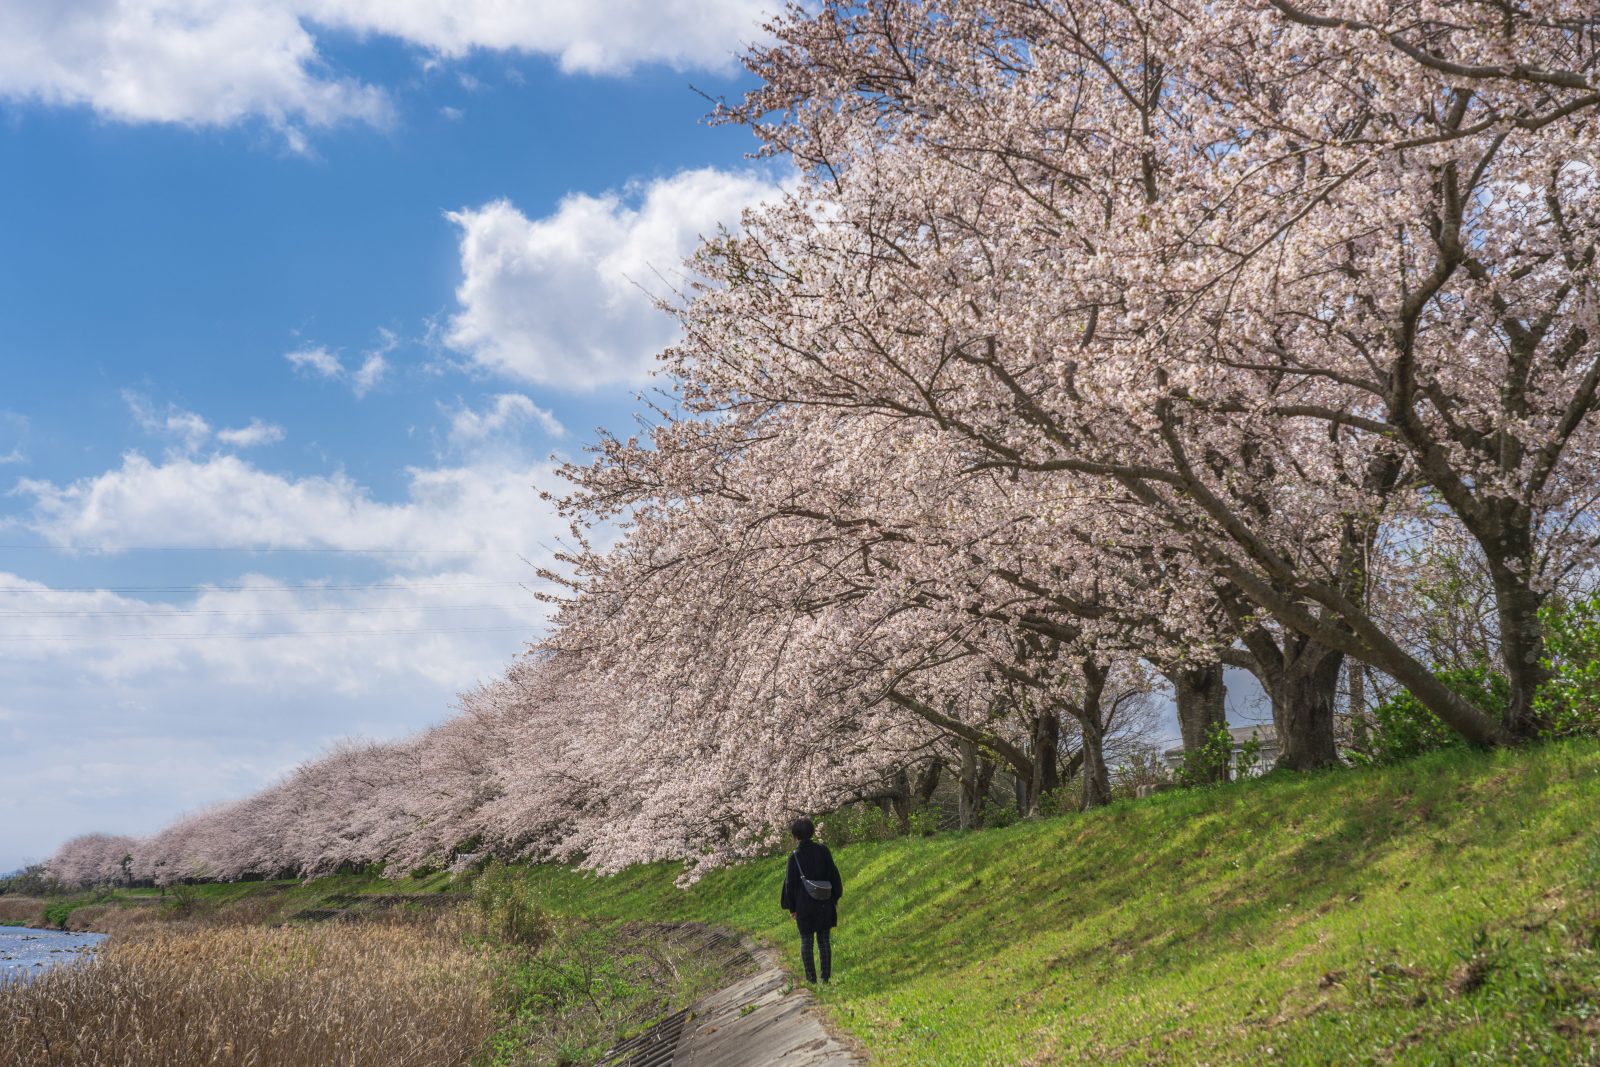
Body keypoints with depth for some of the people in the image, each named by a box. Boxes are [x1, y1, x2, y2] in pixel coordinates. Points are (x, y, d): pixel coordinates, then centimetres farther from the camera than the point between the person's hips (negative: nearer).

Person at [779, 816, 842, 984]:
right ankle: (825, 976, 10)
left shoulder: (794, 856, -11)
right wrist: (835, 899, 10)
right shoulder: (823, 850, -5)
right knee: (824, 940, 11)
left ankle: (811, 977, 8)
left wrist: (791, 908, 3)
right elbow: (834, 874, 0)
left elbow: (790, 883, -7)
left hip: (804, 905, -2)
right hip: (824, 905, 2)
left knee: (806, 941, 8)